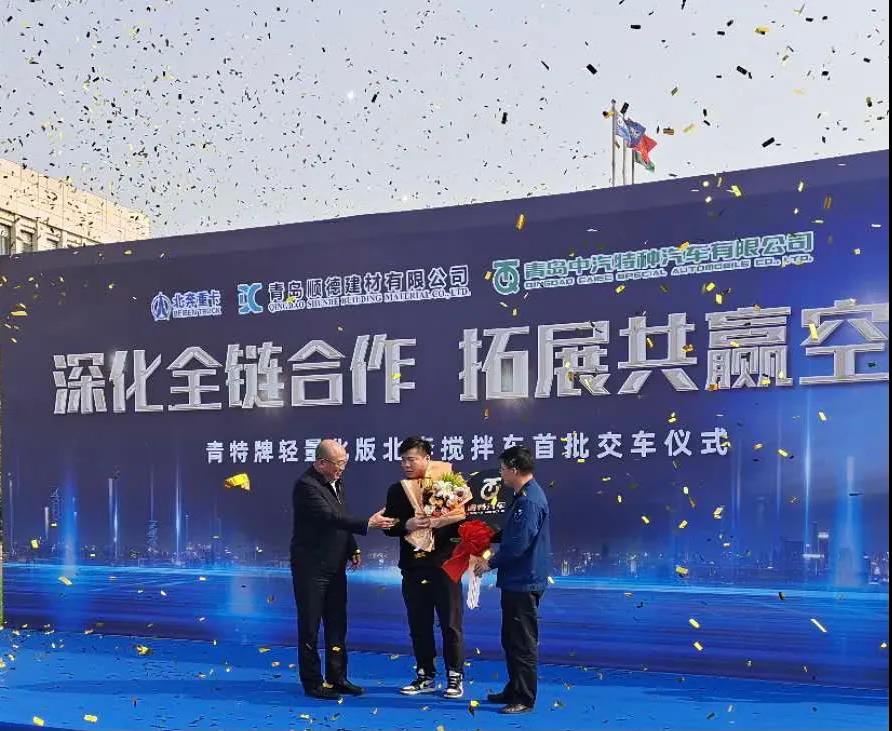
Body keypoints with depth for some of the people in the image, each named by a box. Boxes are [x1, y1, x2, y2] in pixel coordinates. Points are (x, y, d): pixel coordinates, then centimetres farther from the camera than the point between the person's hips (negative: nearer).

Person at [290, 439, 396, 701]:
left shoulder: (336, 482, 9)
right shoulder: (306, 485, -19)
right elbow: (330, 517, -28)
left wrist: (353, 549, 7)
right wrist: (368, 523, -29)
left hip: (335, 567, 8)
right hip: (311, 568, -8)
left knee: (337, 624, 13)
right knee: (310, 627, 2)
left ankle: (337, 677, 23)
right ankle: (312, 683, 11)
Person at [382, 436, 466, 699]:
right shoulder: (397, 490, 7)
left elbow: (463, 519, -6)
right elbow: (389, 527, 6)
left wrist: (438, 522, -21)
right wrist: (406, 525, -13)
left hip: (444, 564, -4)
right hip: (413, 567, 4)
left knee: (450, 624, 3)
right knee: (419, 625, 11)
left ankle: (455, 677, 14)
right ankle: (425, 676, 23)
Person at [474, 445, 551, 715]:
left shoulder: (530, 500, -21)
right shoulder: (523, 496, 11)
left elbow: (518, 544, -24)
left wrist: (491, 563, -13)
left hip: (524, 583, -10)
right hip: (515, 581, 10)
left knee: (523, 642, 0)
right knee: (511, 639, 18)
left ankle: (524, 699, 9)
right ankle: (514, 690, 30)